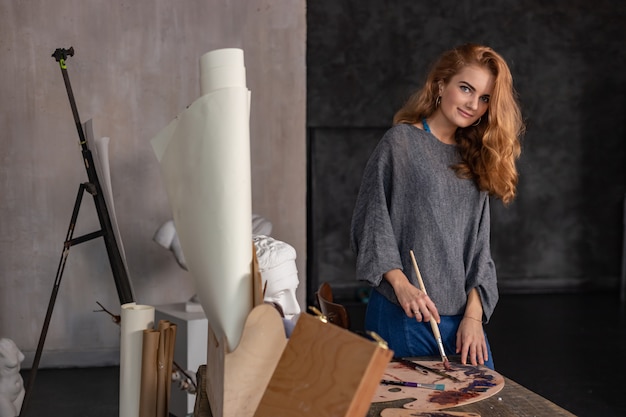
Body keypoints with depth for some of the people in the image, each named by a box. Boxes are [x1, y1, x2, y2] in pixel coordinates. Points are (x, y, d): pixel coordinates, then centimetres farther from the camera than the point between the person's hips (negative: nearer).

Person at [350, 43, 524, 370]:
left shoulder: (475, 159, 15)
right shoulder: (401, 141, -3)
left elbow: (479, 245, 11)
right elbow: (370, 221, -6)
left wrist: (474, 314, 1)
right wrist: (401, 284, -16)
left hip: (463, 320, 6)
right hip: (404, 317, -5)